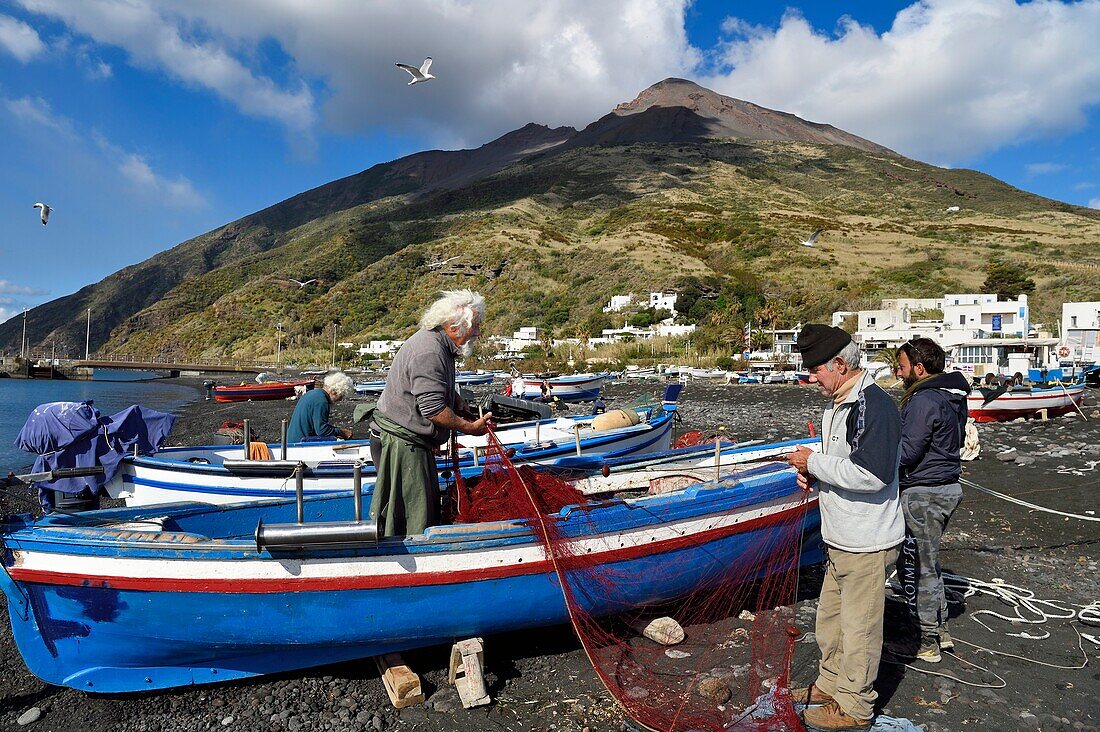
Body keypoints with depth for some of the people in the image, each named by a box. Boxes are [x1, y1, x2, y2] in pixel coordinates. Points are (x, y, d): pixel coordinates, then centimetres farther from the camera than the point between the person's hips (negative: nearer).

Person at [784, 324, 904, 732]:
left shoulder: (873, 406, -21)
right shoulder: (837, 405, 10)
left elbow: (872, 474, -30)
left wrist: (815, 463, -21)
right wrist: (814, 475, 3)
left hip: (866, 544, -10)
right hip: (841, 540, 10)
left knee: (858, 627, 7)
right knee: (829, 617, 22)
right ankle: (831, 685, 40)